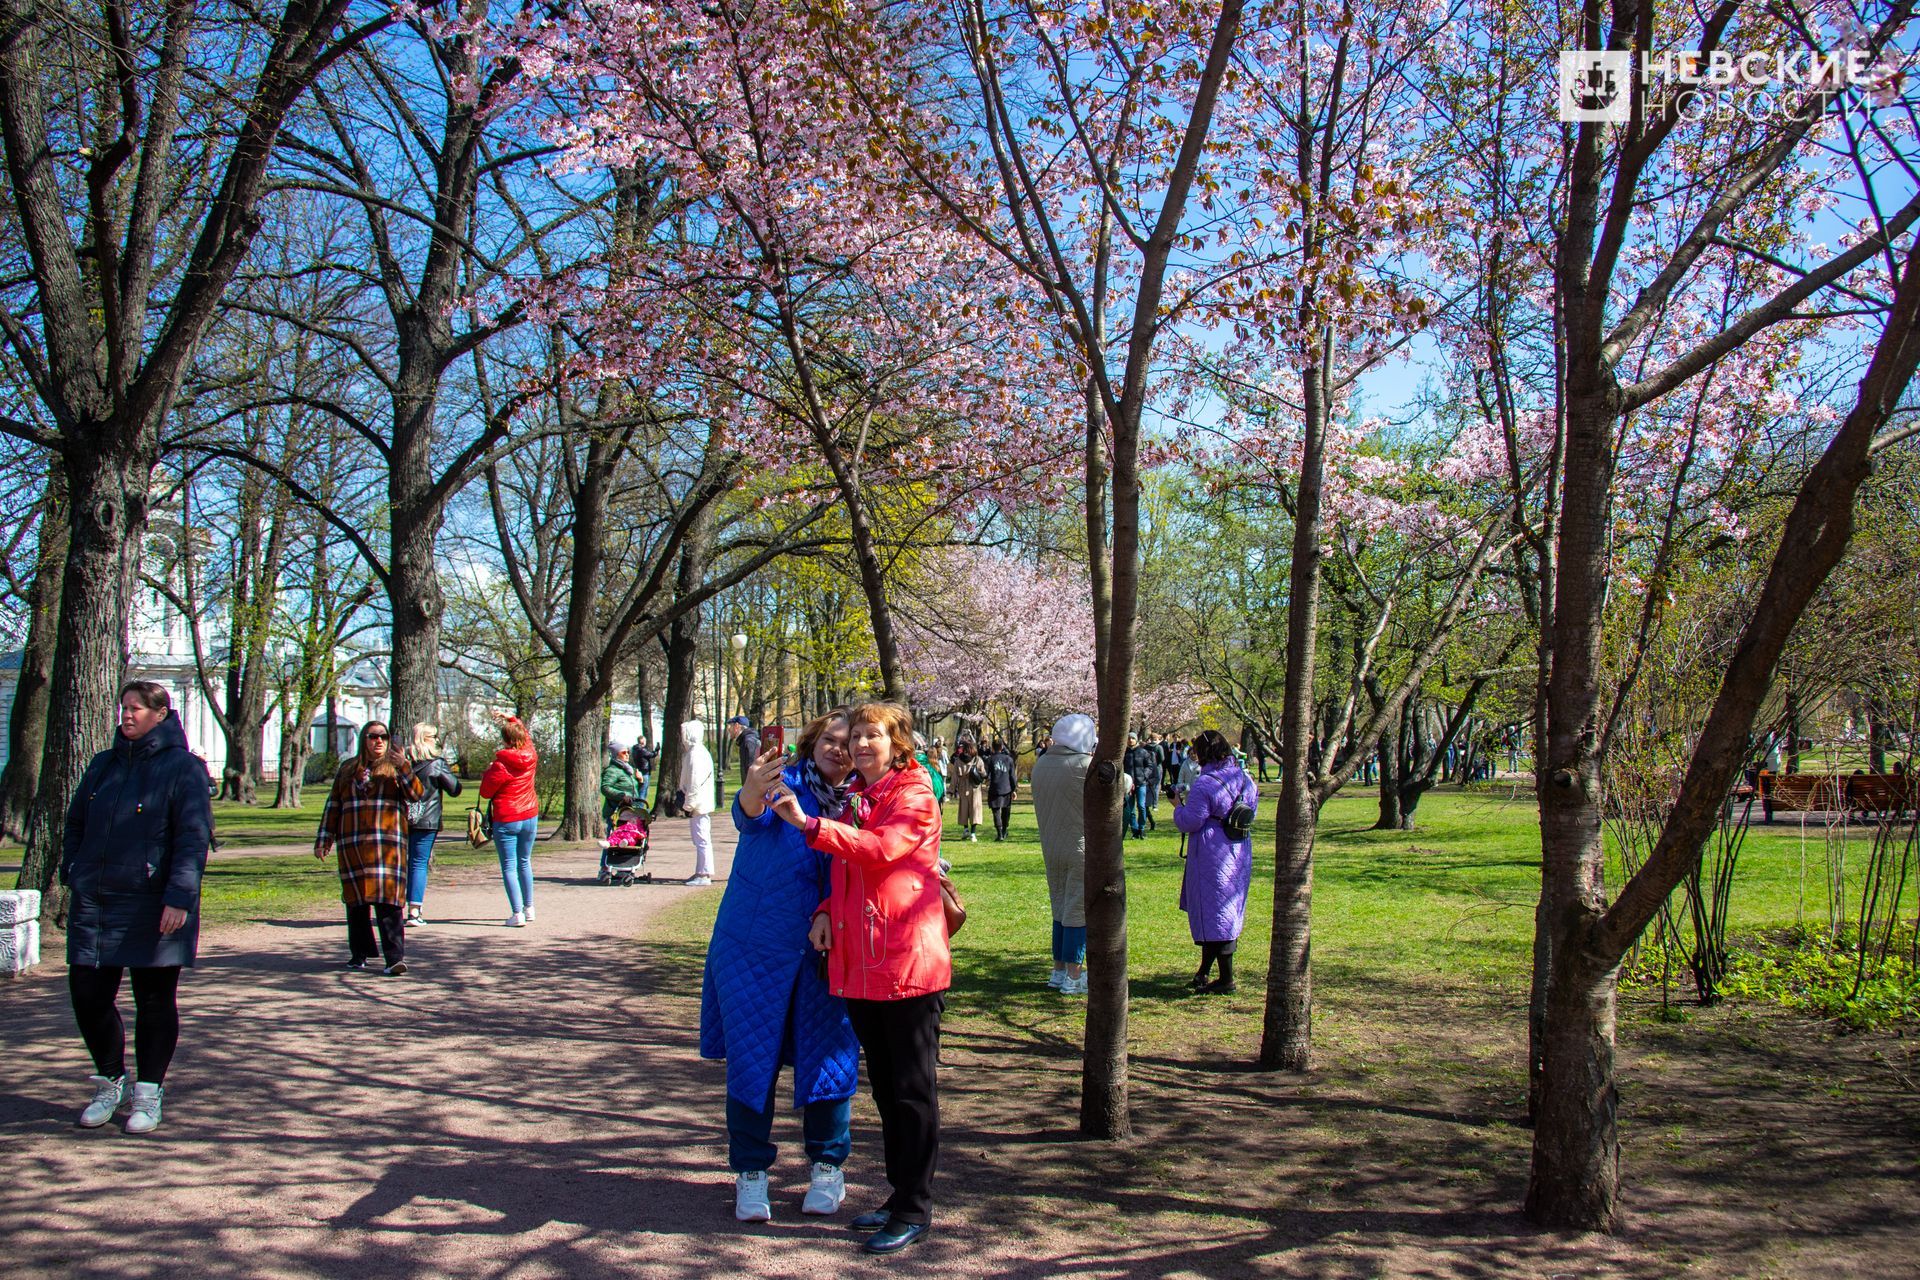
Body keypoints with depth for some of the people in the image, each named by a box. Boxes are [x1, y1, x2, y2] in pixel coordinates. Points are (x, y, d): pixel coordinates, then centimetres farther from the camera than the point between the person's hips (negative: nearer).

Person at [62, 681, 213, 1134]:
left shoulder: (183, 769, -6)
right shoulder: (103, 766, 13)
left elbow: (194, 838, -13)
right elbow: (75, 825, 20)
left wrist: (179, 897, -21)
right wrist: (73, 877, 8)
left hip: (153, 907, -5)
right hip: (95, 904, 6)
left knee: (155, 1002, 4)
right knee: (87, 994, 7)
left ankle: (148, 1094, 17)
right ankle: (110, 1084, 26)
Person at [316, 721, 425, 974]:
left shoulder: (396, 767, 8)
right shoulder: (348, 769, 15)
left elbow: (416, 794, -7)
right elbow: (333, 806, 18)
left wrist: (403, 767, -21)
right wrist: (324, 839, 14)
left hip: (387, 843, -3)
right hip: (352, 844, 3)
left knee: (388, 899, -11)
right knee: (355, 900, 6)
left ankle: (395, 958, -15)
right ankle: (359, 954, 19)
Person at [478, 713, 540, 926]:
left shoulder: (500, 766, -17)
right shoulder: (531, 757, -1)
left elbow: (485, 792, -8)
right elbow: (526, 737, 21)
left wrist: (487, 774, 8)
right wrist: (512, 719, 25)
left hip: (506, 820, -6)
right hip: (530, 817, 6)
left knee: (509, 867, -2)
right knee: (525, 863, 19)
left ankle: (517, 913, -10)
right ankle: (529, 909, 26)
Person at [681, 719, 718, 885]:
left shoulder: (697, 754, -17)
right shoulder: (692, 751, 16)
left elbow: (695, 782, -21)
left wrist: (689, 805, -19)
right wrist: (686, 802, 22)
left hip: (699, 805, -11)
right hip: (698, 805, 11)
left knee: (702, 840, -8)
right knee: (699, 840, 16)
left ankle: (705, 875, -6)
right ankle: (700, 872, 24)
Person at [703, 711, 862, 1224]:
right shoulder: (784, 782, -8)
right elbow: (751, 815, -29)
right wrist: (753, 794, -52)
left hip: (824, 952, 3)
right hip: (756, 946, -3)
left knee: (829, 1058, 5)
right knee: (752, 1059, 3)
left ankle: (827, 1167, 23)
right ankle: (750, 1172, 18)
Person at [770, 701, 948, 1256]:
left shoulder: (914, 796, -7)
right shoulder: (855, 798, 17)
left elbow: (881, 848, -26)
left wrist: (808, 823, -32)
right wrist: (827, 911, 6)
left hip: (909, 961, -8)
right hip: (859, 962, 8)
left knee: (913, 1090, 0)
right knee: (885, 1089, 15)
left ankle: (915, 1211, 8)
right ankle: (901, 1194, 27)